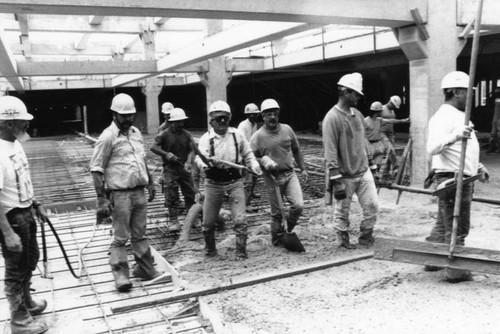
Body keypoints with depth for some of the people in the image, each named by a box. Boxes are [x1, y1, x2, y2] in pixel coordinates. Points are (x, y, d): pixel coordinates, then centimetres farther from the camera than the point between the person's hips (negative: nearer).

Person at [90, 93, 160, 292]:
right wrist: (101, 198, -18)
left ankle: (146, 269, 25)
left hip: (140, 192, 6)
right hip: (120, 195, -6)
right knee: (120, 237, 1)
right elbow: (96, 169, -13)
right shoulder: (108, 137, -11)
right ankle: (120, 275, 11)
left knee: (140, 234, 15)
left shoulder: (136, 133, 10)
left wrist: (150, 183, 20)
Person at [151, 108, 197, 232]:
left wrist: (188, 162, -15)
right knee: (171, 196, -4)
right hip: (170, 168, -3)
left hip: (184, 168, 3)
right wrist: (166, 154, -18)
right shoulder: (164, 134, -3)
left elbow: (191, 150, 2)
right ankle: (174, 221, 3)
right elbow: (153, 147, -6)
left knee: (190, 193, 6)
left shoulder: (187, 135, 7)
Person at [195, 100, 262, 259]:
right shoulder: (206, 138, -7)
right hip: (213, 183, -1)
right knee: (208, 221, 7)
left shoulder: (237, 135, 1)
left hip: (235, 181, 1)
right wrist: (208, 162, -43)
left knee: (240, 219, -6)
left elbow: (247, 154, 15)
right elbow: (200, 159, -22)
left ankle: (241, 251, 11)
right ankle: (209, 248, 32)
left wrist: (255, 166, -2)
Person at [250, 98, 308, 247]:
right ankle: (277, 239, 27)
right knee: (276, 212, 5)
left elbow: (296, 150, 15)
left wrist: (303, 168, 13)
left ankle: (289, 229, 18)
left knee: (298, 205, -11)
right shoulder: (258, 136, -7)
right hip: (272, 177, -3)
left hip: (290, 174, 3)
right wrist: (265, 161, -21)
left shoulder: (287, 129, 5)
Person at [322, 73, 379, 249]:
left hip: (364, 172, 7)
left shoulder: (357, 114, 9)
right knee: (342, 211, 8)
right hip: (345, 176, -6)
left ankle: (366, 237, 24)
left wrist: (372, 165, 18)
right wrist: (336, 181, -21)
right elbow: (330, 152, -19)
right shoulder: (332, 118, -15)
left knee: (372, 205, 6)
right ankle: (344, 240, 27)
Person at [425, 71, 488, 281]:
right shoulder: (444, 116, -17)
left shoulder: (458, 115, 17)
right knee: (457, 228, -2)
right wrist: (455, 136, -45)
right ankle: (456, 271, 9)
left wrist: (478, 166, 23)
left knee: (444, 224, 18)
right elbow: (432, 148, -31)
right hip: (452, 178, -10)